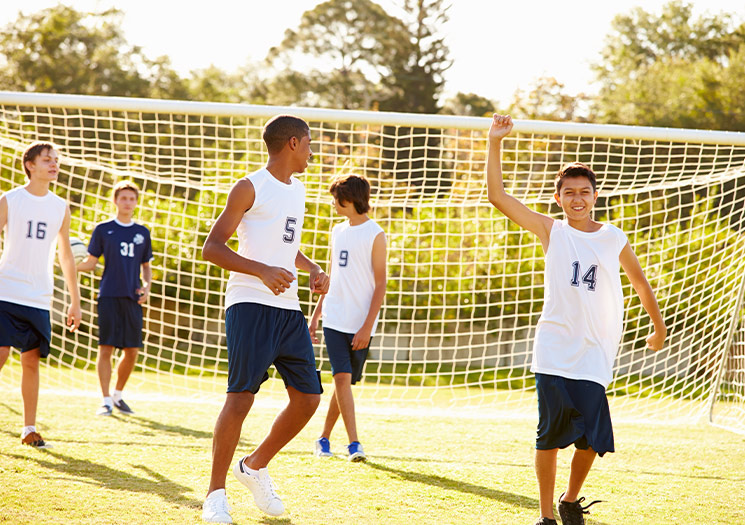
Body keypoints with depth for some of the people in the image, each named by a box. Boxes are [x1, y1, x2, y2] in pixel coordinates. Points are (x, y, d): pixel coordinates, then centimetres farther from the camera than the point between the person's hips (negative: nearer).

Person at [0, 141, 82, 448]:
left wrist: (75, 301, 15)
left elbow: (66, 256, 17)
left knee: (32, 362, 4)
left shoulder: (60, 208, 10)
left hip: (40, 299, 3)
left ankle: (29, 429, 10)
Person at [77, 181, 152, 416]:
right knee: (106, 347, -9)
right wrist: (72, 265, -14)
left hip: (133, 298, 3)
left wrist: (147, 285, 2)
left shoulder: (142, 233, 13)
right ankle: (106, 400, -3)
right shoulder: (103, 229, 5)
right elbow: (91, 262, 5)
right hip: (109, 296, -3)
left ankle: (118, 395, 21)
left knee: (132, 350, 1)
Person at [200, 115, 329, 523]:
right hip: (250, 304, -8)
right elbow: (212, 247, -10)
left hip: (288, 307, 8)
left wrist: (313, 270, 16)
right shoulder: (250, 188, -4)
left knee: (308, 396, 3)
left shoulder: (297, 190, 20)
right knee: (241, 395, -13)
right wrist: (262, 271, -22)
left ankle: (255, 467, 23)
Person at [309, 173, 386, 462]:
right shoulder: (338, 231, 14)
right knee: (342, 376, -11)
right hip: (334, 319, 4)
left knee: (345, 380, 4)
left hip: (360, 323, -4)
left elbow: (380, 285, -7)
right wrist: (315, 317, 19)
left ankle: (324, 438, 19)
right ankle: (353, 443, -14)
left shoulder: (375, 235, -5)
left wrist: (368, 326, -14)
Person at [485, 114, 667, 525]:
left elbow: (640, 282, 23)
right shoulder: (551, 232, 3)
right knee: (550, 437, -1)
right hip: (553, 353, -1)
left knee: (592, 440, -3)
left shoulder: (614, 240, 7)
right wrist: (495, 142, -10)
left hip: (593, 356, 1)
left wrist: (659, 327, 31)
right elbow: (497, 195, -3)